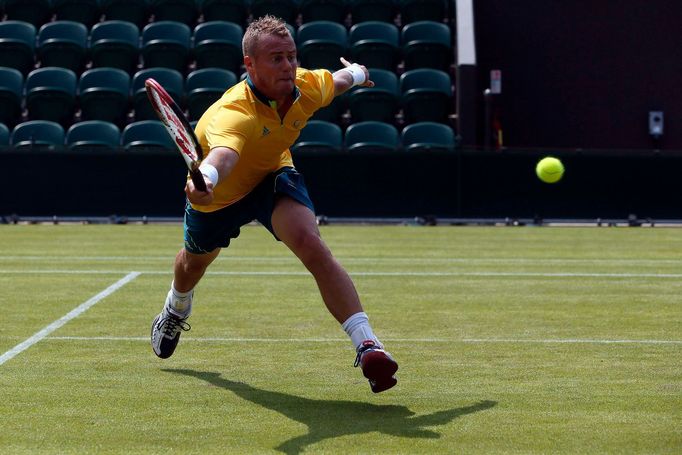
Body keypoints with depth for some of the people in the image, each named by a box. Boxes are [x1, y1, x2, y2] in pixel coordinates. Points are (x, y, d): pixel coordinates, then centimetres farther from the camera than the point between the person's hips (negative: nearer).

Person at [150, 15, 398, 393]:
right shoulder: (233, 112, -44)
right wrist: (205, 179, -89)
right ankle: (176, 310, 66)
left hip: (273, 176, 2)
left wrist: (356, 74, 23)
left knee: (311, 245, -29)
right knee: (194, 262, 27)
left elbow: (336, 81, 1)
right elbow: (224, 152, -67)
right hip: (219, 192, -2)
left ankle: (367, 345, -34)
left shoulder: (308, 86, -25)